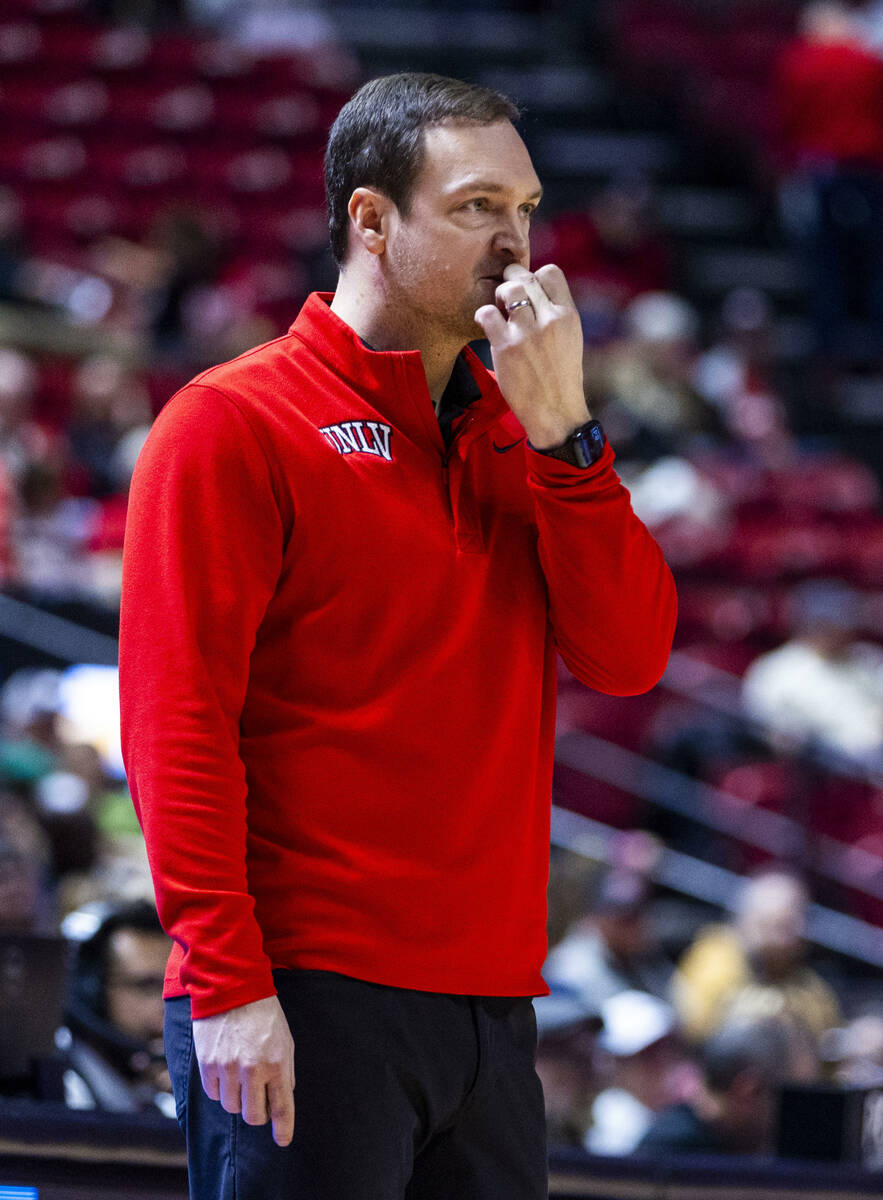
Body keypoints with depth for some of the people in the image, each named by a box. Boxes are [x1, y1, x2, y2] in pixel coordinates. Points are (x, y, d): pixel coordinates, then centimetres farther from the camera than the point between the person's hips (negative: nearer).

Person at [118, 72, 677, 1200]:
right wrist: (227, 984, -16)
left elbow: (629, 655, 4)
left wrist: (560, 430, -5)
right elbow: (175, 717, -9)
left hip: (492, 1009, 6)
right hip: (303, 1006, -6)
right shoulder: (234, 422, -3)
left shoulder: (518, 439, 16)